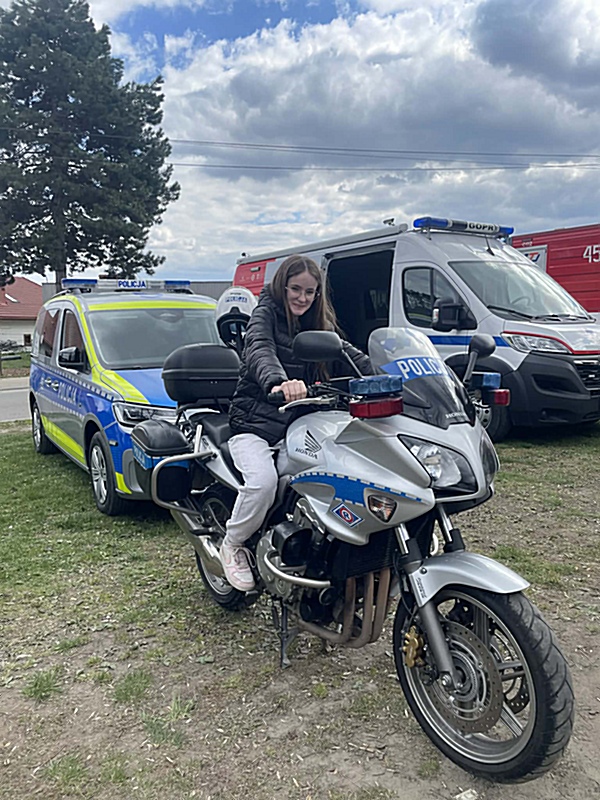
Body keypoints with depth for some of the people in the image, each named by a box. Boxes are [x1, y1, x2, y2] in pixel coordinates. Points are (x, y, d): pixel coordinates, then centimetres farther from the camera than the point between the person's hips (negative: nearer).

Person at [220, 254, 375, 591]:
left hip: (296, 423, 5)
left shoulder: (317, 324, 16)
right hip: (254, 421, -5)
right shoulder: (267, 313, -2)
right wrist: (277, 382, -48)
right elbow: (260, 350, -25)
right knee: (263, 481, -28)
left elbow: (350, 355, 2)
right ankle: (233, 545, -1)